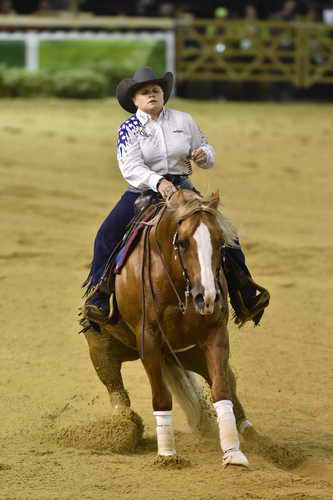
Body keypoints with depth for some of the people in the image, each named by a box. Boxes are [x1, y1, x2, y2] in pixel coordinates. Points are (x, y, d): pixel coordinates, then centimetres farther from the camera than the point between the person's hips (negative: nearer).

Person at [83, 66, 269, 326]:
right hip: (142, 190, -2)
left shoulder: (183, 120, 6)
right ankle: (99, 298, -15)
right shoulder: (129, 128, -3)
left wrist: (204, 155, -12)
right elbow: (131, 167, -16)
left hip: (182, 188, 2)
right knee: (107, 235, -22)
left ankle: (246, 297, 0)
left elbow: (207, 151, 14)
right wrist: (158, 182, -33)